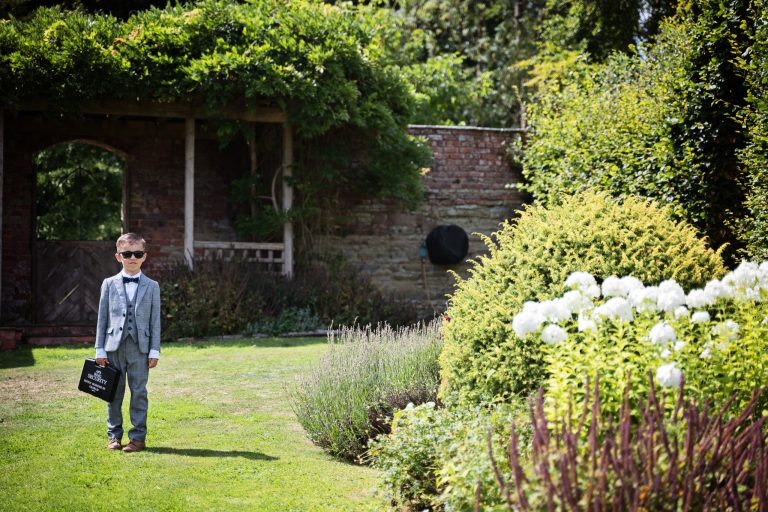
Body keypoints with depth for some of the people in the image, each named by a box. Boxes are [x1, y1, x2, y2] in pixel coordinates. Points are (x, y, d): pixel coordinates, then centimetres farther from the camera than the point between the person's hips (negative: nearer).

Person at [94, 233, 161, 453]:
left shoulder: (152, 286, 5)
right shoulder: (109, 284, 5)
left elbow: (155, 321, 4)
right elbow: (102, 317, 6)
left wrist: (154, 351, -2)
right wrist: (100, 349, 2)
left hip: (140, 348, -1)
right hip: (114, 346, 1)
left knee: (139, 392, 1)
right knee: (114, 393, 7)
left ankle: (138, 437, 8)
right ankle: (114, 436, 17)